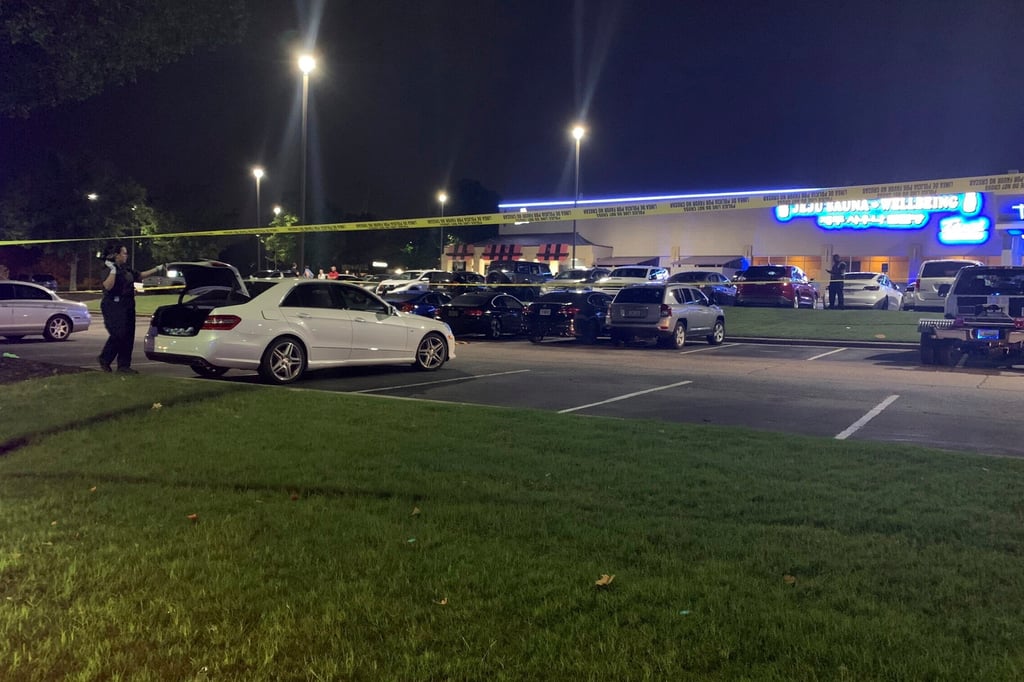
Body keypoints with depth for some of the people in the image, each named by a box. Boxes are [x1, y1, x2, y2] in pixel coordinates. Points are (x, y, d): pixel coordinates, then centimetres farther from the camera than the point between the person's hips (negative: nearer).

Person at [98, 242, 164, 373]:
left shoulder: (126, 270, 16)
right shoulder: (110, 271, -10)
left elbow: (141, 275, 28)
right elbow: (108, 286, -25)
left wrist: (158, 269, 27)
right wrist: (113, 270, -27)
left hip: (127, 307, 9)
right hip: (114, 307, -9)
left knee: (128, 337, 5)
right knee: (118, 335, -15)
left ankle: (124, 365, 10)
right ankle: (104, 359, 5)